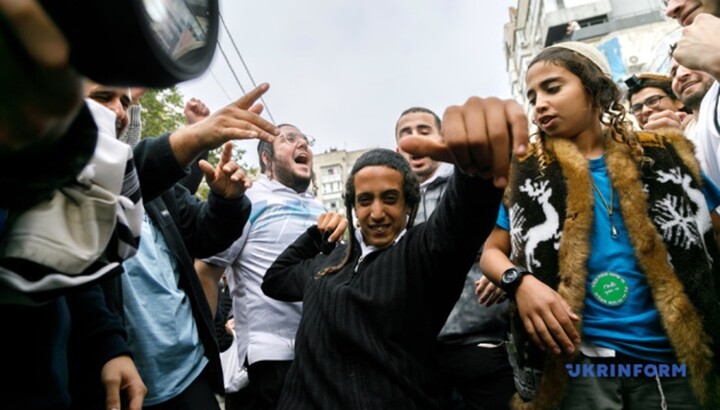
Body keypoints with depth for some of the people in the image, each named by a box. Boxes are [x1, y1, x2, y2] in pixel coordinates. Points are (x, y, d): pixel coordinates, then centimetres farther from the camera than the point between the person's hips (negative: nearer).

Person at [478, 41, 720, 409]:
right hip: (576, 358, -1)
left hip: (673, 358, 2)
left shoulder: (663, 157, 7)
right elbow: (492, 251, 4)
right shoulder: (526, 171, 4)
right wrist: (520, 282, -14)